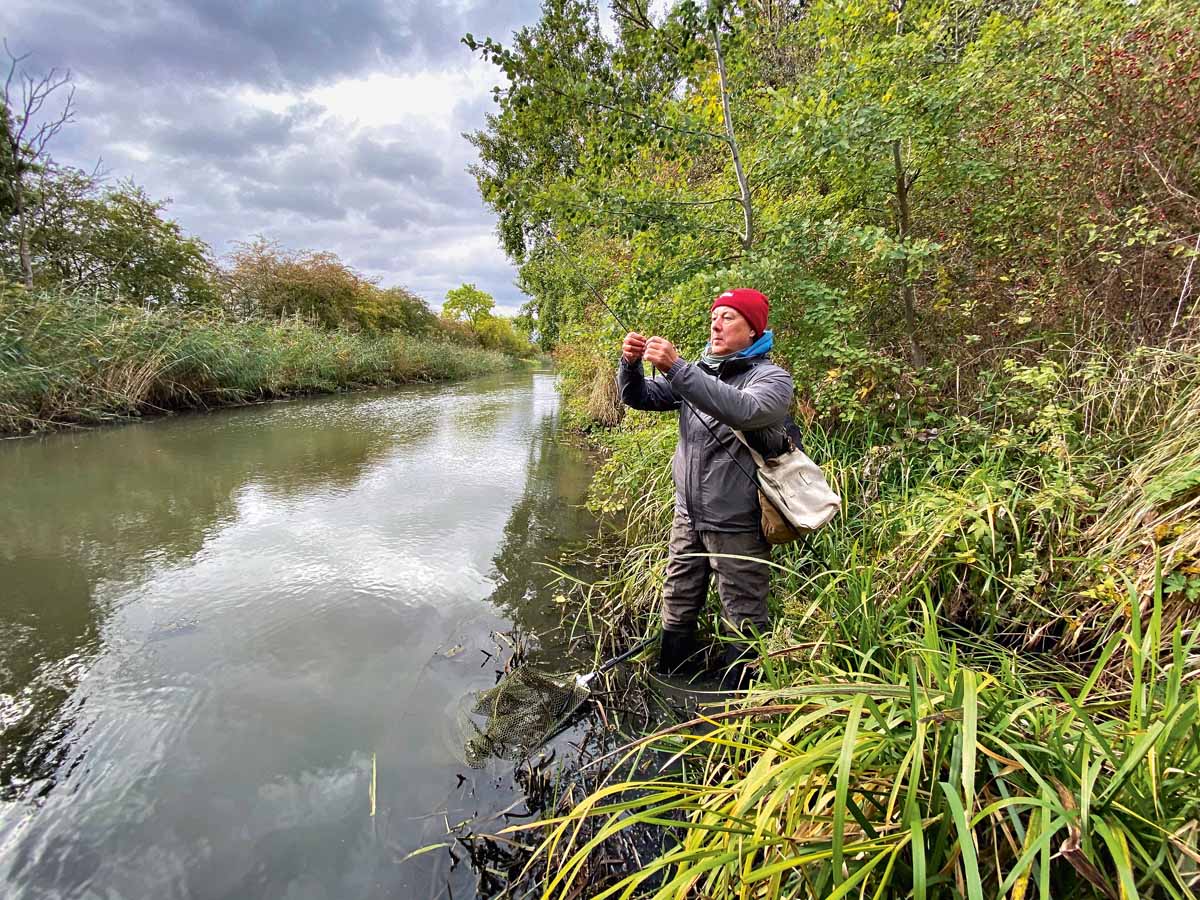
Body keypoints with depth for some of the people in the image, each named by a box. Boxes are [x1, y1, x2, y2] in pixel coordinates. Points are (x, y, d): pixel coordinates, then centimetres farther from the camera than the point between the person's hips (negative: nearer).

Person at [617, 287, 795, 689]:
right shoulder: (697, 372, 9)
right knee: (677, 607, 18)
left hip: (738, 526, -6)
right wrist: (630, 363, -15)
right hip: (688, 517, 6)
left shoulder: (772, 378, -10)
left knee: (743, 620, 6)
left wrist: (675, 368, -35)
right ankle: (668, 683, 36)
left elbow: (742, 410, -32)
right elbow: (639, 397, 6)